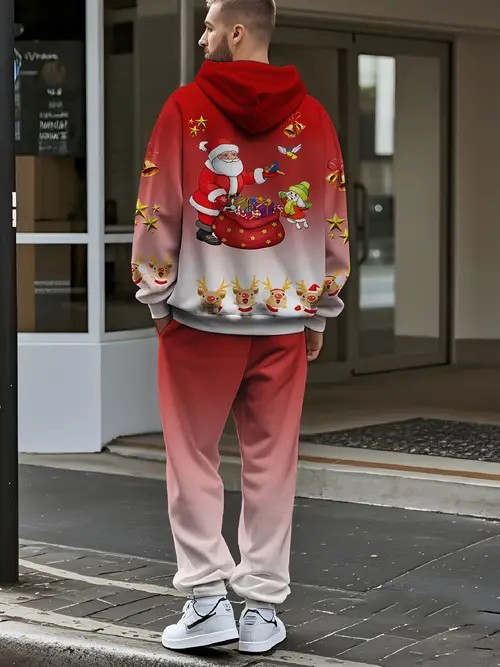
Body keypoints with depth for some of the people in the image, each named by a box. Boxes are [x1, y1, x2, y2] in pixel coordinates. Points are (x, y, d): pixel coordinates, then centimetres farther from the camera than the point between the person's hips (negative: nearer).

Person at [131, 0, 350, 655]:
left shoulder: (185, 107, -6)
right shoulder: (312, 117, 3)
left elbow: (157, 213, -5)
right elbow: (334, 223, 6)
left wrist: (158, 299, 5)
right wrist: (320, 309, 14)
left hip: (200, 311, -2)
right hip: (285, 316, 3)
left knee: (193, 457, 8)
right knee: (271, 462, 8)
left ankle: (208, 599, 6)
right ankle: (263, 608, 11)